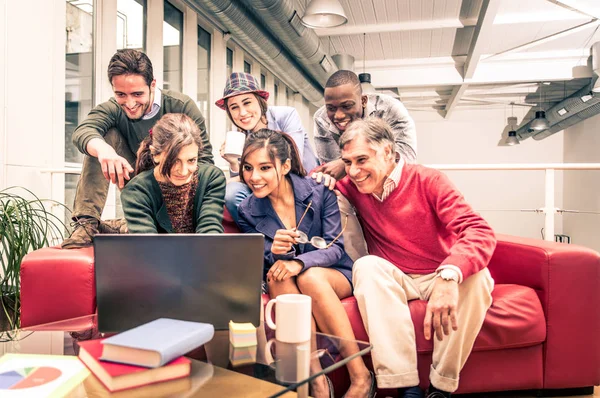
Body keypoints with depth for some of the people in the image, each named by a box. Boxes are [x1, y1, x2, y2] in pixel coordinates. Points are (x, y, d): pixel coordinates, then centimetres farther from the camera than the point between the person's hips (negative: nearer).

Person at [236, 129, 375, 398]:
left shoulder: (318, 192, -9)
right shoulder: (248, 212, -4)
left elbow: (335, 248, -13)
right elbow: (259, 267, -4)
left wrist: (299, 263, -32)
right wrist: (274, 254, -29)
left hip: (333, 277, -1)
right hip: (285, 286, 2)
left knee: (310, 277, -34)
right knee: (279, 277, -32)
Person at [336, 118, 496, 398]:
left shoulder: (428, 181, -14)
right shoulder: (352, 188, -2)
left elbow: (480, 232, -26)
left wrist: (448, 276, -45)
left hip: (439, 277, -1)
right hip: (396, 281, 2)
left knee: (476, 275, -31)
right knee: (367, 266, -28)